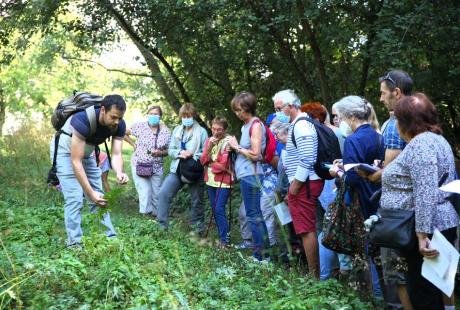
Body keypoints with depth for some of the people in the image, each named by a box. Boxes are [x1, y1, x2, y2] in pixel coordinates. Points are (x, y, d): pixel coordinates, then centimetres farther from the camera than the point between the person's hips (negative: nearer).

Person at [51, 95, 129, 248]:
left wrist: (119, 173, -48)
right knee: (74, 199, -15)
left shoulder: (119, 125, -21)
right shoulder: (82, 120, -39)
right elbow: (76, 161, -39)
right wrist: (90, 193, -43)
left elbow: (116, 154, -25)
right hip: (65, 152, -6)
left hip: (86, 153, 6)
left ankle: (109, 238, 11)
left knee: (99, 198, 4)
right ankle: (75, 245, -9)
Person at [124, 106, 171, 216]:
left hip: (157, 167, 3)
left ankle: (156, 214, 22)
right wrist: (134, 145, -1)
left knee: (156, 194, 8)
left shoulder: (166, 131, -1)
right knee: (145, 193, -10)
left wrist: (160, 153, -14)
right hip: (140, 165, -2)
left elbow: (168, 150, 6)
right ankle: (146, 212, 2)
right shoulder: (140, 126, -7)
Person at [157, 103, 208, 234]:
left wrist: (192, 154, -21)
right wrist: (180, 153, -14)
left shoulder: (202, 132, -5)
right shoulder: (177, 130, 9)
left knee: (197, 201, 8)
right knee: (163, 193, -14)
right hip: (177, 169, 3)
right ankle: (162, 225, -6)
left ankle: (199, 230, 24)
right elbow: (170, 150, 7)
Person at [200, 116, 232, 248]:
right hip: (211, 180, 7)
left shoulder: (228, 142, -13)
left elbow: (223, 165, -17)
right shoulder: (209, 140, 7)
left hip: (223, 180, -7)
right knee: (214, 209, 11)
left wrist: (210, 162, -5)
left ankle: (224, 240, -4)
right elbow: (203, 161, -1)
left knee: (219, 209, -12)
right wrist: (209, 147, -15)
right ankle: (222, 235, 22)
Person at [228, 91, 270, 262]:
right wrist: (235, 147, 5)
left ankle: (261, 254, 0)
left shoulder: (256, 125, -11)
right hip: (245, 175, 9)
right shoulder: (245, 125, 16)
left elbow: (255, 155, -18)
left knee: (254, 215, -5)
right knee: (255, 215, 12)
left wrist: (237, 147, -8)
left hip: (251, 175, -9)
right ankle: (263, 251, 19)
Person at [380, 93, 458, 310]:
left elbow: (426, 194, -27)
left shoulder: (420, 143, -18)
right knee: (432, 290, 16)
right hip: (439, 226, 10)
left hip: (427, 229, -10)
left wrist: (422, 235, -28)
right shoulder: (434, 139, 16)